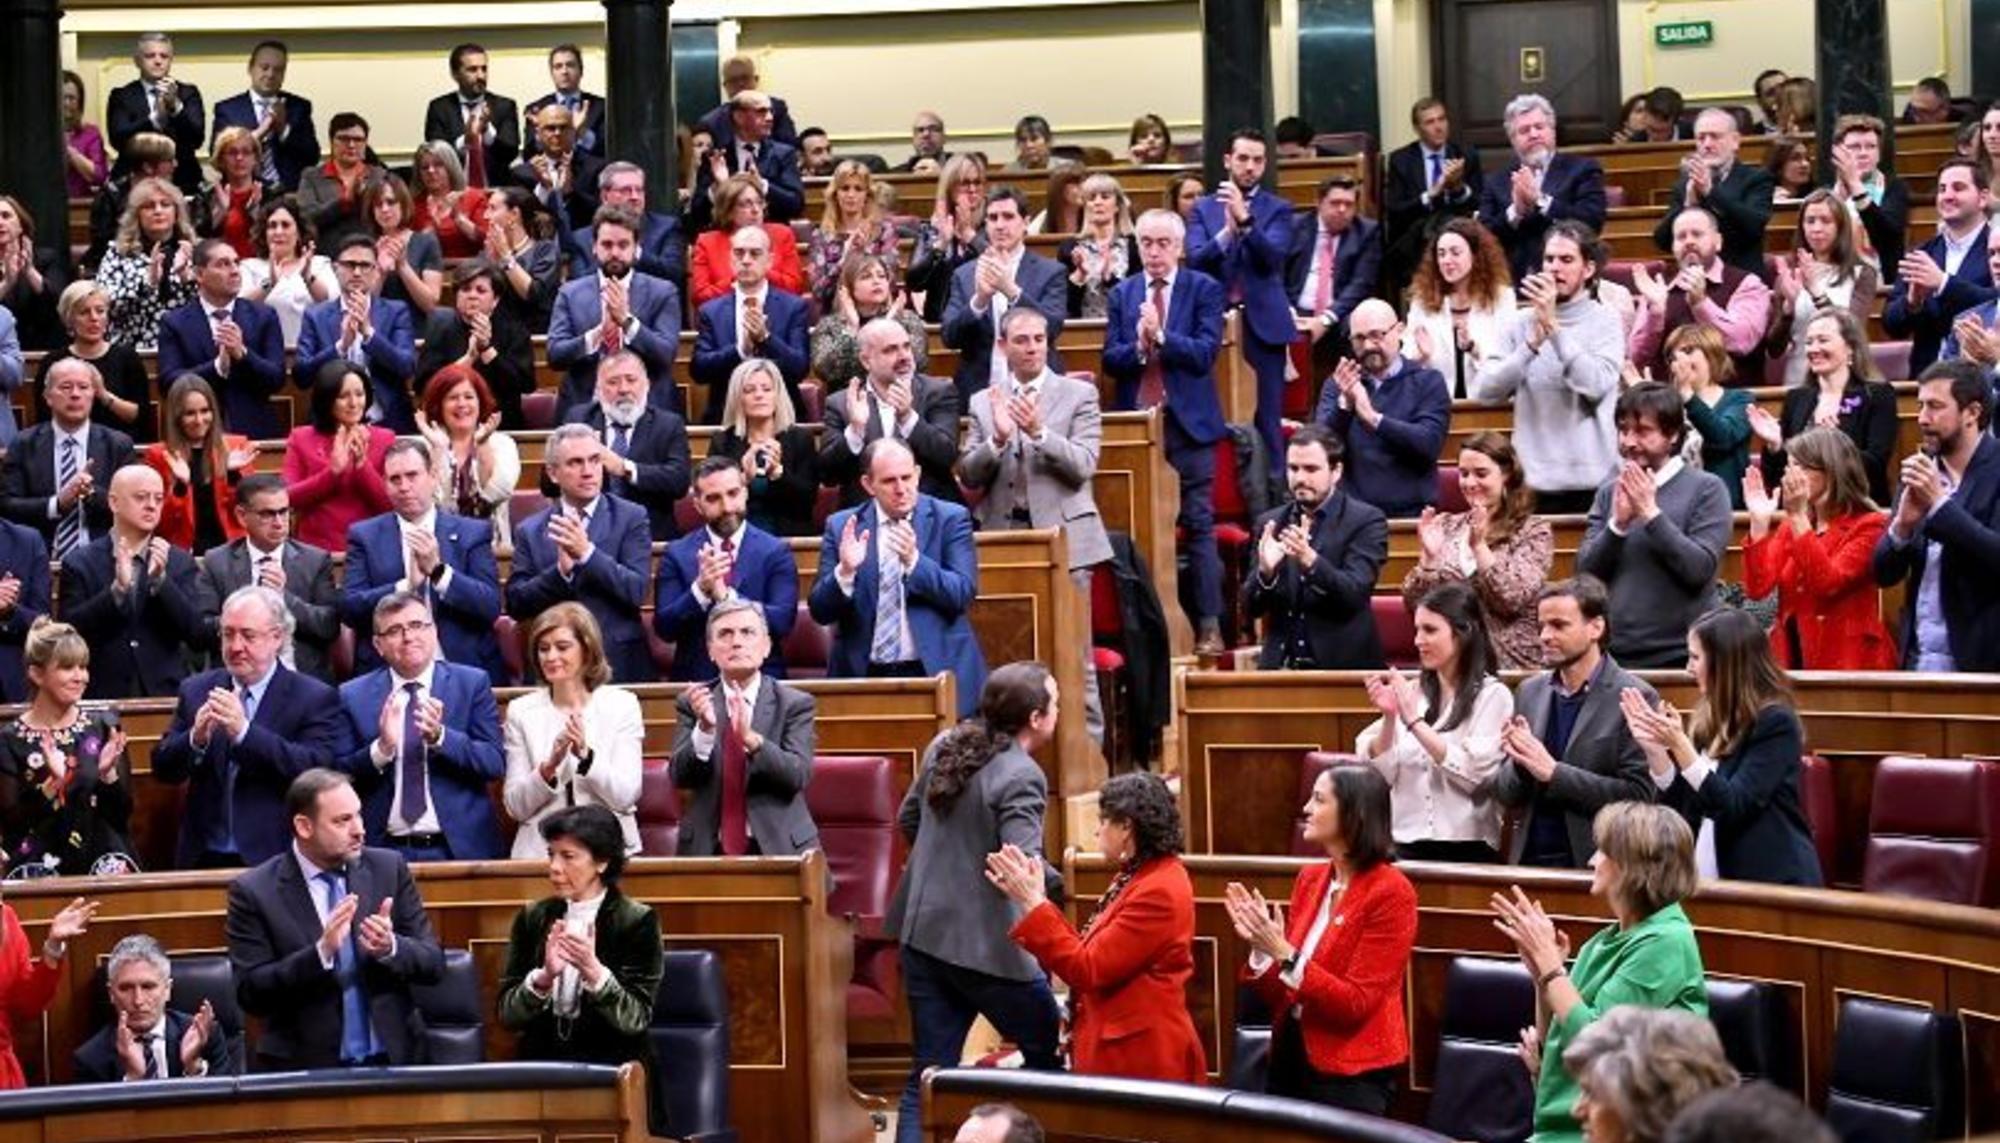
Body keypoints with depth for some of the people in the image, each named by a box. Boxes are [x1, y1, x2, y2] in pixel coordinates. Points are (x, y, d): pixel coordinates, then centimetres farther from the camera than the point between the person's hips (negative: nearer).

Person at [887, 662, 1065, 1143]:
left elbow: (908, 820, 20)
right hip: (987, 945, -7)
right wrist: (1061, 880, -9)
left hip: (924, 933, 7)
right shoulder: (1021, 777, -17)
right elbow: (1024, 865, -26)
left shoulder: (944, 746, 6)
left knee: (928, 1074, 8)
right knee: (1049, 1061, 13)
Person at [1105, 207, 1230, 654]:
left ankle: (1209, 625, -1)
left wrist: (1160, 337, -21)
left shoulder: (1204, 289, 1)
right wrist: (1139, 347, -16)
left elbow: (1205, 353, -10)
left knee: (1198, 525, -3)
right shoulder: (1122, 294, 11)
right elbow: (1110, 360, 3)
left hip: (1187, 423, -3)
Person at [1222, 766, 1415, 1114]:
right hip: (1291, 1056, 6)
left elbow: (1356, 1004, -17)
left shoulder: (1390, 892, -13)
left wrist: (1285, 955, -24)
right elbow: (1283, 997, 9)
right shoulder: (1310, 878, 6)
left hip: (1352, 1075, -6)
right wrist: (1261, 949, -10)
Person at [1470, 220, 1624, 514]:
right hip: (1534, 481, 2)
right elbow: (1485, 390, -5)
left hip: (1591, 479, -2)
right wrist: (1533, 342, -15)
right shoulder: (1522, 322, 5)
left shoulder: (1605, 321, -1)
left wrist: (1554, 327, -18)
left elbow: (1596, 385, -17)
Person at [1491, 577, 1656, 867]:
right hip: (1529, 862, 4)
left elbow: (1638, 795, -10)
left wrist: (1553, 772, -14)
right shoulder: (1530, 691, 12)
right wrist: (1519, 763, -6)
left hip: (1594, 865, -4)